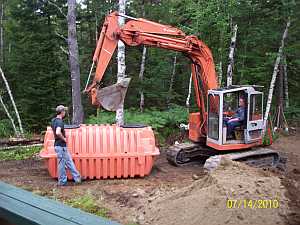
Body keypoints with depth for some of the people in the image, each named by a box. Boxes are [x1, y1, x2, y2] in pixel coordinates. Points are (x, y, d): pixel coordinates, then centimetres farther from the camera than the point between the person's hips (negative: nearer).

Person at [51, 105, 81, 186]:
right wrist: (63, 138, -20)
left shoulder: (54, 120, 9)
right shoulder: (59, 122, -21)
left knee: (69, 162, 13)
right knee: (62, 164, 2)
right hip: (60, 146, -10)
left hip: (62, 146, 10)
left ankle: (77, 178, 20)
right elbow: (58, 133, -37)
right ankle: (62, 182, 14)